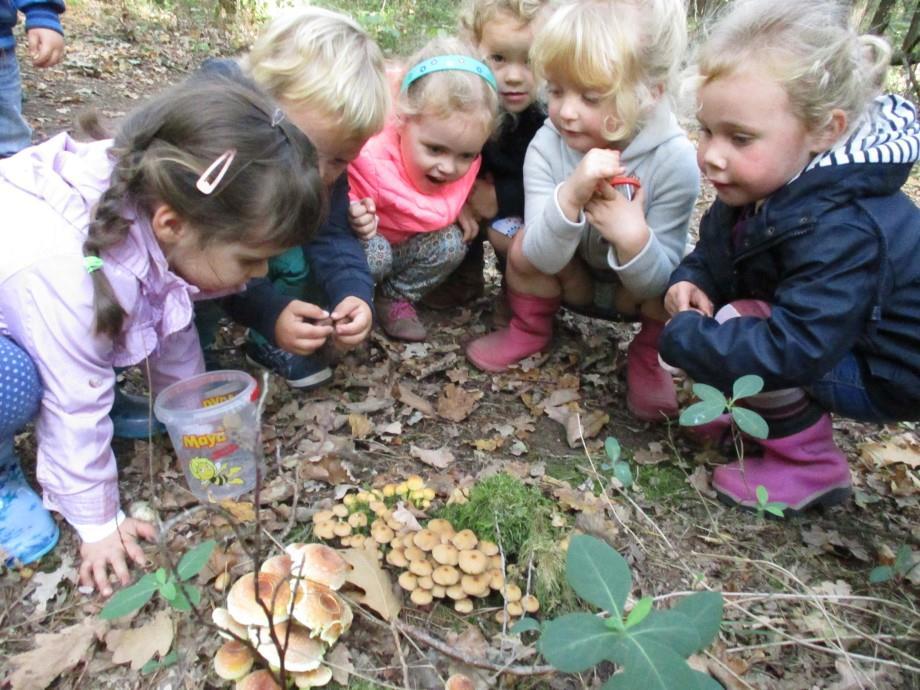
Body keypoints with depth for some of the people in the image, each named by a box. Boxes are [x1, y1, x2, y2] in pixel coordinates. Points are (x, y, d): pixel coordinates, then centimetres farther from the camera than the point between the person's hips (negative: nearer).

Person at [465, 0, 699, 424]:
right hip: (573, 281, 1)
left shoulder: (675, 161, -27)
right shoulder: (547, 146, -23)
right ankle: (530, 329, 6)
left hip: (635, 292, -1)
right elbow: (544, 259, -28)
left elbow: (658, 281, -24)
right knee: (523, 246, -24)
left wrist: (634, 238, -45)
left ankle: (647, 358, 5)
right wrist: (571, 194, -46)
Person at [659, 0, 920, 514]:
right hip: (830, 333, 9)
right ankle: (764, 408, 12)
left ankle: (812, 468, -7)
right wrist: (691, 281, -18)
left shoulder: (841, 234, -36)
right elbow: (713, 255, 5)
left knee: (731, 329, -26)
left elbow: (792, 351, -40)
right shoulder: (760, 183, -10)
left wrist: (682, 335, -31)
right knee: (714, 306, 0)